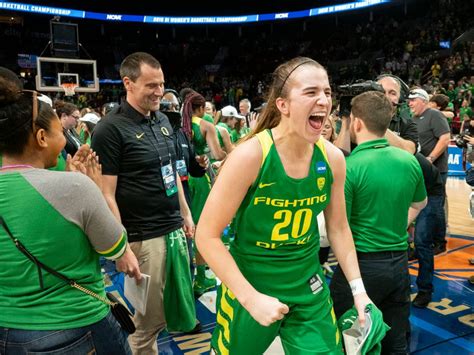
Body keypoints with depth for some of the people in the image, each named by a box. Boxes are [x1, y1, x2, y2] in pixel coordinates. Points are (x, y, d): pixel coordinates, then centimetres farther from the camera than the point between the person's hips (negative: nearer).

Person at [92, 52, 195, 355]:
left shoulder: (163, 120, 9)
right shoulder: (111, 128, -13)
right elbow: (107, 194, -15)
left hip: (175, 229, 7)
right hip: (143, 237, -7)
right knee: (150, 320, 7)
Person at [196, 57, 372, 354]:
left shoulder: (332, 157, -7)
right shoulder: (250, 155, -22)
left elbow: (338, 227, 6)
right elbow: (207, 235, -18)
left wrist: (358, 288, 2)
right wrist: (251, 298, -21)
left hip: (309, 290, 3)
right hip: (248, 287, -3)